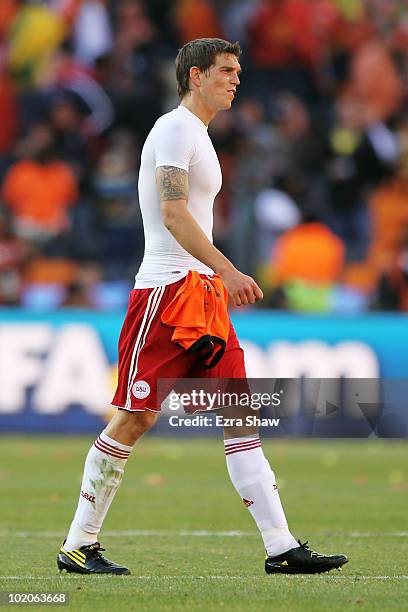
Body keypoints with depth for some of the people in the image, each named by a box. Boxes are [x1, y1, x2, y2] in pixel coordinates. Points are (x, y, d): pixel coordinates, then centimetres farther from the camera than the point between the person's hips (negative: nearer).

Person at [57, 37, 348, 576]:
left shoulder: (199, 136, 21)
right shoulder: (174, 129, -8)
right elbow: (174, 214, -19)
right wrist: (227, 272, -26)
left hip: (203, 292, 9)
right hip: (166, 289, -9)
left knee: (241, 414, 0)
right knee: (136, 418, -5)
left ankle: (282, 547, -4)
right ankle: (78, 546, 4)